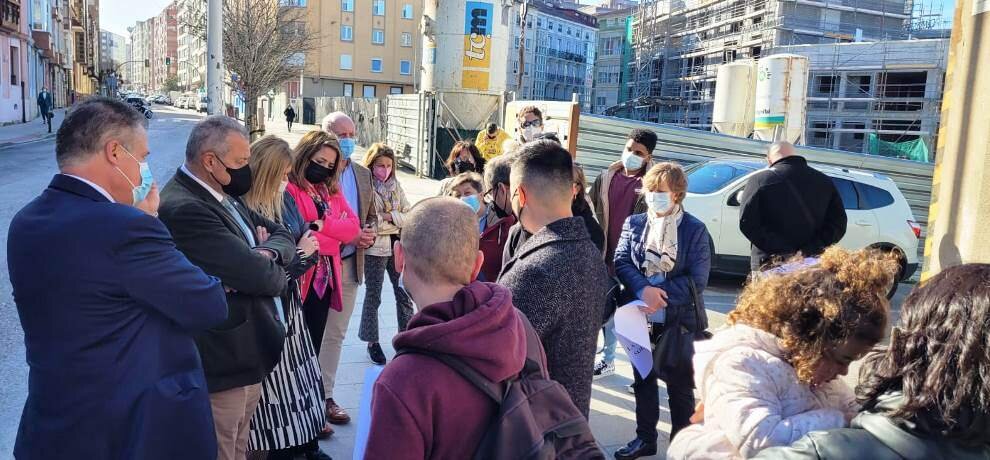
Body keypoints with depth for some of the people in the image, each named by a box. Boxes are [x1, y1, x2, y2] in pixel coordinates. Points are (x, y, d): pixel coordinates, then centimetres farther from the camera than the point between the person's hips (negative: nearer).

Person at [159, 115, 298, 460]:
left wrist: (265, 254, -14)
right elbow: (257, 275, -28)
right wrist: (277, 274, -5)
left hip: (248, 355, 9)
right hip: (223, 363, -9)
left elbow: (282, 235, 8)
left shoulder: (221, 193, 8)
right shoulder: (184, 209, -24)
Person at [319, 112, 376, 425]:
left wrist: (369, 237, -5)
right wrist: (347, 237, -20)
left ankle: (325, 396, 27)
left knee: (335, 335, 15)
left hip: (350, 266, 6)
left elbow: (370, 216, 18)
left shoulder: (363, 175, 10)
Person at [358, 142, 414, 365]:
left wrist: (389, 216, -14)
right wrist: (395, 220, -14)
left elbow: (408, 215, 3)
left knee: (404, 294, 9)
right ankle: (372, 342, 22)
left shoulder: (396, 185, 6)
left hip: (397, 245, 5)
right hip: (374, 248, -4)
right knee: (373, 296, 9)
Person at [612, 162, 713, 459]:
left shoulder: (695, 230, -7)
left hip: (678, 320, -3)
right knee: (643, 379, 15)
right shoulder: (634, 223, 3)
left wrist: (661, 295, -21)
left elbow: (697, 279, -12)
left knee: (680, 385, 9)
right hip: (640, 317, 3)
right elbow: (621, 262, -5)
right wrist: (643, 290, -22)